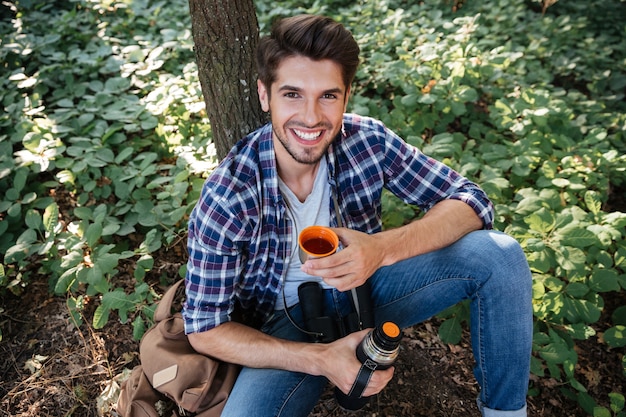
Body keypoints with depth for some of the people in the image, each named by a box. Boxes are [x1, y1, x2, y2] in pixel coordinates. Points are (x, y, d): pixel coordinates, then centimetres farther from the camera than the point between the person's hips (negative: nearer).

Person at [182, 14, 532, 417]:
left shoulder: (368, 141, -18)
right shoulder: (226, 198, -24)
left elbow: (472, 203, -14)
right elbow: (205, 328, -16)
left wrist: (383, 247, -34)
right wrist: (320, 359, -26)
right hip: (291, 323, -2)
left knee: (499, 254, -15)